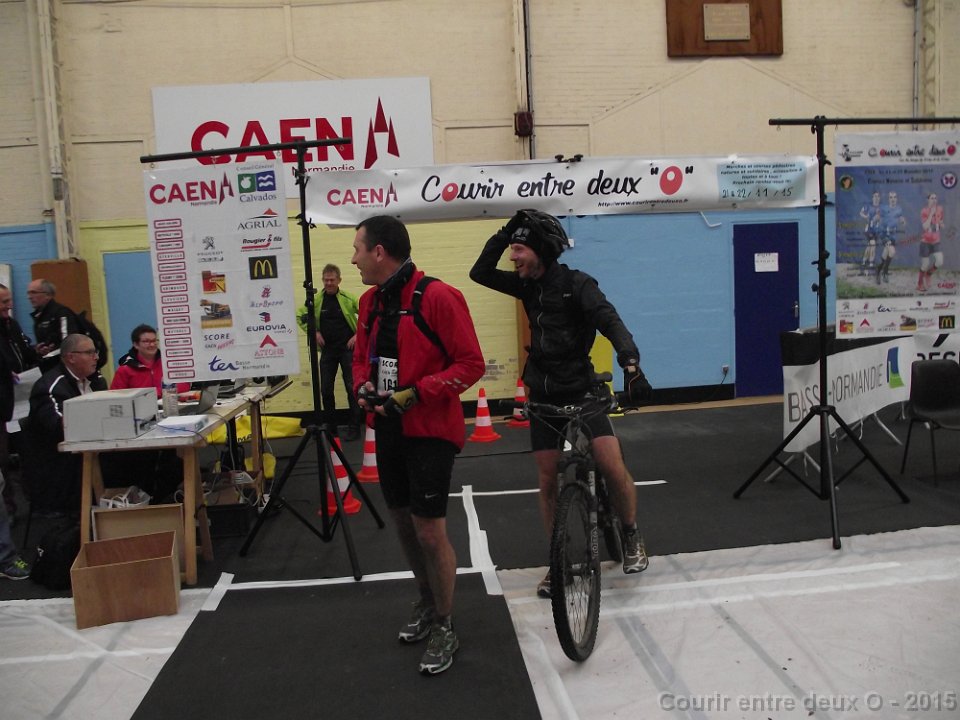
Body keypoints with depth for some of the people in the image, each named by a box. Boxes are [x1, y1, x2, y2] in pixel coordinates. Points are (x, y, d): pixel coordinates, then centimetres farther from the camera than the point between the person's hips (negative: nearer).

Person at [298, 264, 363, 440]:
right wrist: (314, 332, -2)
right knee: (326, 390, 7)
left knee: (352, 387, -1)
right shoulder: (316, 300, 0)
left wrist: (358, 335, -10)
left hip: (348, 348, -3)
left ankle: (354, 426, 9)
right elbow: (300, 318, 11)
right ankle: (330, 426, 21)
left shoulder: (348, 298, -6)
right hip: (327, 350, 3)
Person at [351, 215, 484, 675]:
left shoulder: (438, 297, -16)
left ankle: (444, 628, 16)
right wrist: (363, 386, -4)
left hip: (430, 429, -7)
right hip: (388, 428, 7)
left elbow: (471, 364, -16)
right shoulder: (370, 301, 7)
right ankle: (427, 603, 38)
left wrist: (415, 392, -22)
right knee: (403, 522, 16)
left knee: (429, 529, -4)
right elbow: (362, 357, 18)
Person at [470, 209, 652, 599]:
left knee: (613, 467, -15)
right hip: (543, 395, 5)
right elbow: (479, 273, 0)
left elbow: (611, 322, -25)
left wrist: (630, 364, -41)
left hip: (582, 390, -5)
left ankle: (631, 534, 14)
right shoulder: (528, 285, 4)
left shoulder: (577, 284, -12)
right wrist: (505, 232, -8)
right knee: (547, 482, 6)